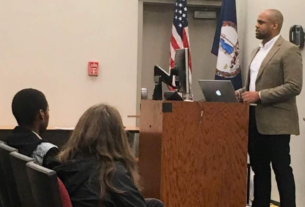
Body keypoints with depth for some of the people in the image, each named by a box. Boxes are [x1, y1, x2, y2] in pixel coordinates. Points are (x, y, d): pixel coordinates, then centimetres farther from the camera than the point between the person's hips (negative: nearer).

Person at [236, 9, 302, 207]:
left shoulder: (289, 51, -10)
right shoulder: (257, 51, 17)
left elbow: (294, 86, -19)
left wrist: (259, 95, -21)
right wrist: (238, 93, 5)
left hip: (275, 121, -8)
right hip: (255, 120, 8)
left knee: (281, 170, -3)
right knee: (259, 169, 13)